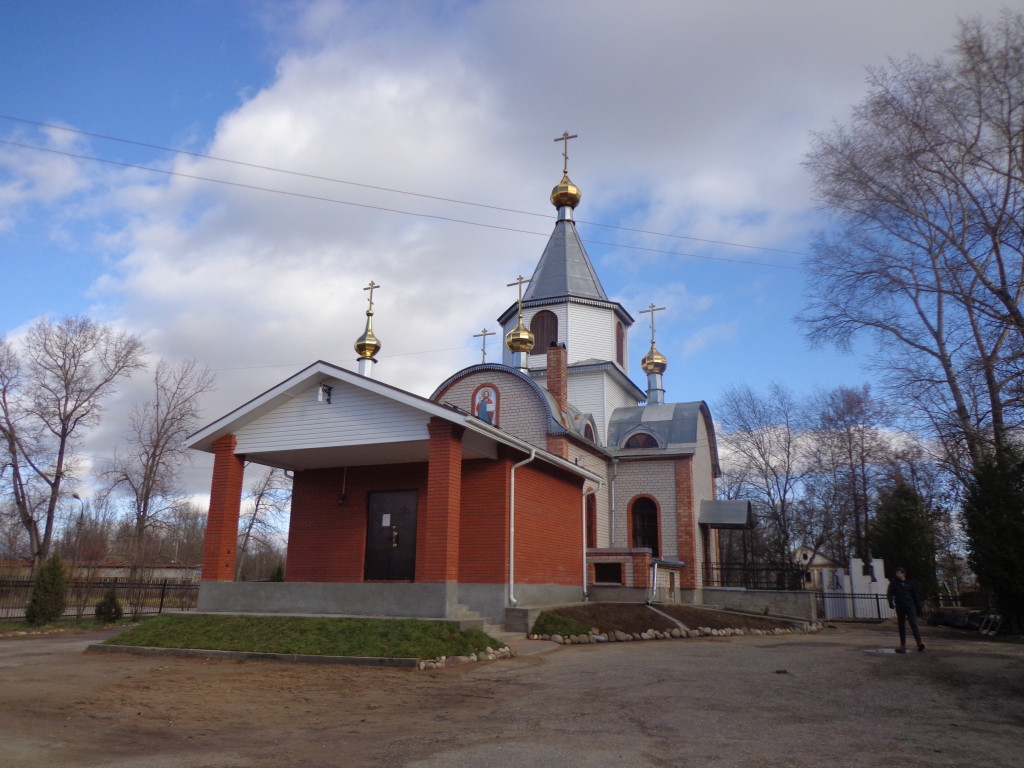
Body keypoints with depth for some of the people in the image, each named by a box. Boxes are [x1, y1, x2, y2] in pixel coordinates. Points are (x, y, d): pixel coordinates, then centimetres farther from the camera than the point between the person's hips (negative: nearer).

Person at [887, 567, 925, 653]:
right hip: (900, 607, 1)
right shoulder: (894, 583, 7)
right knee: (901, 626, 5)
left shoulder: (909, 583, 9)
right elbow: (890, 594, -1)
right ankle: (903, 646, 9)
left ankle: (919, 643, -21)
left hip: (910, 606, -1)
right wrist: (891, 602, -20)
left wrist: (918, 607, 11)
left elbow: (915, 596, 14)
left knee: (913, 624, -15)